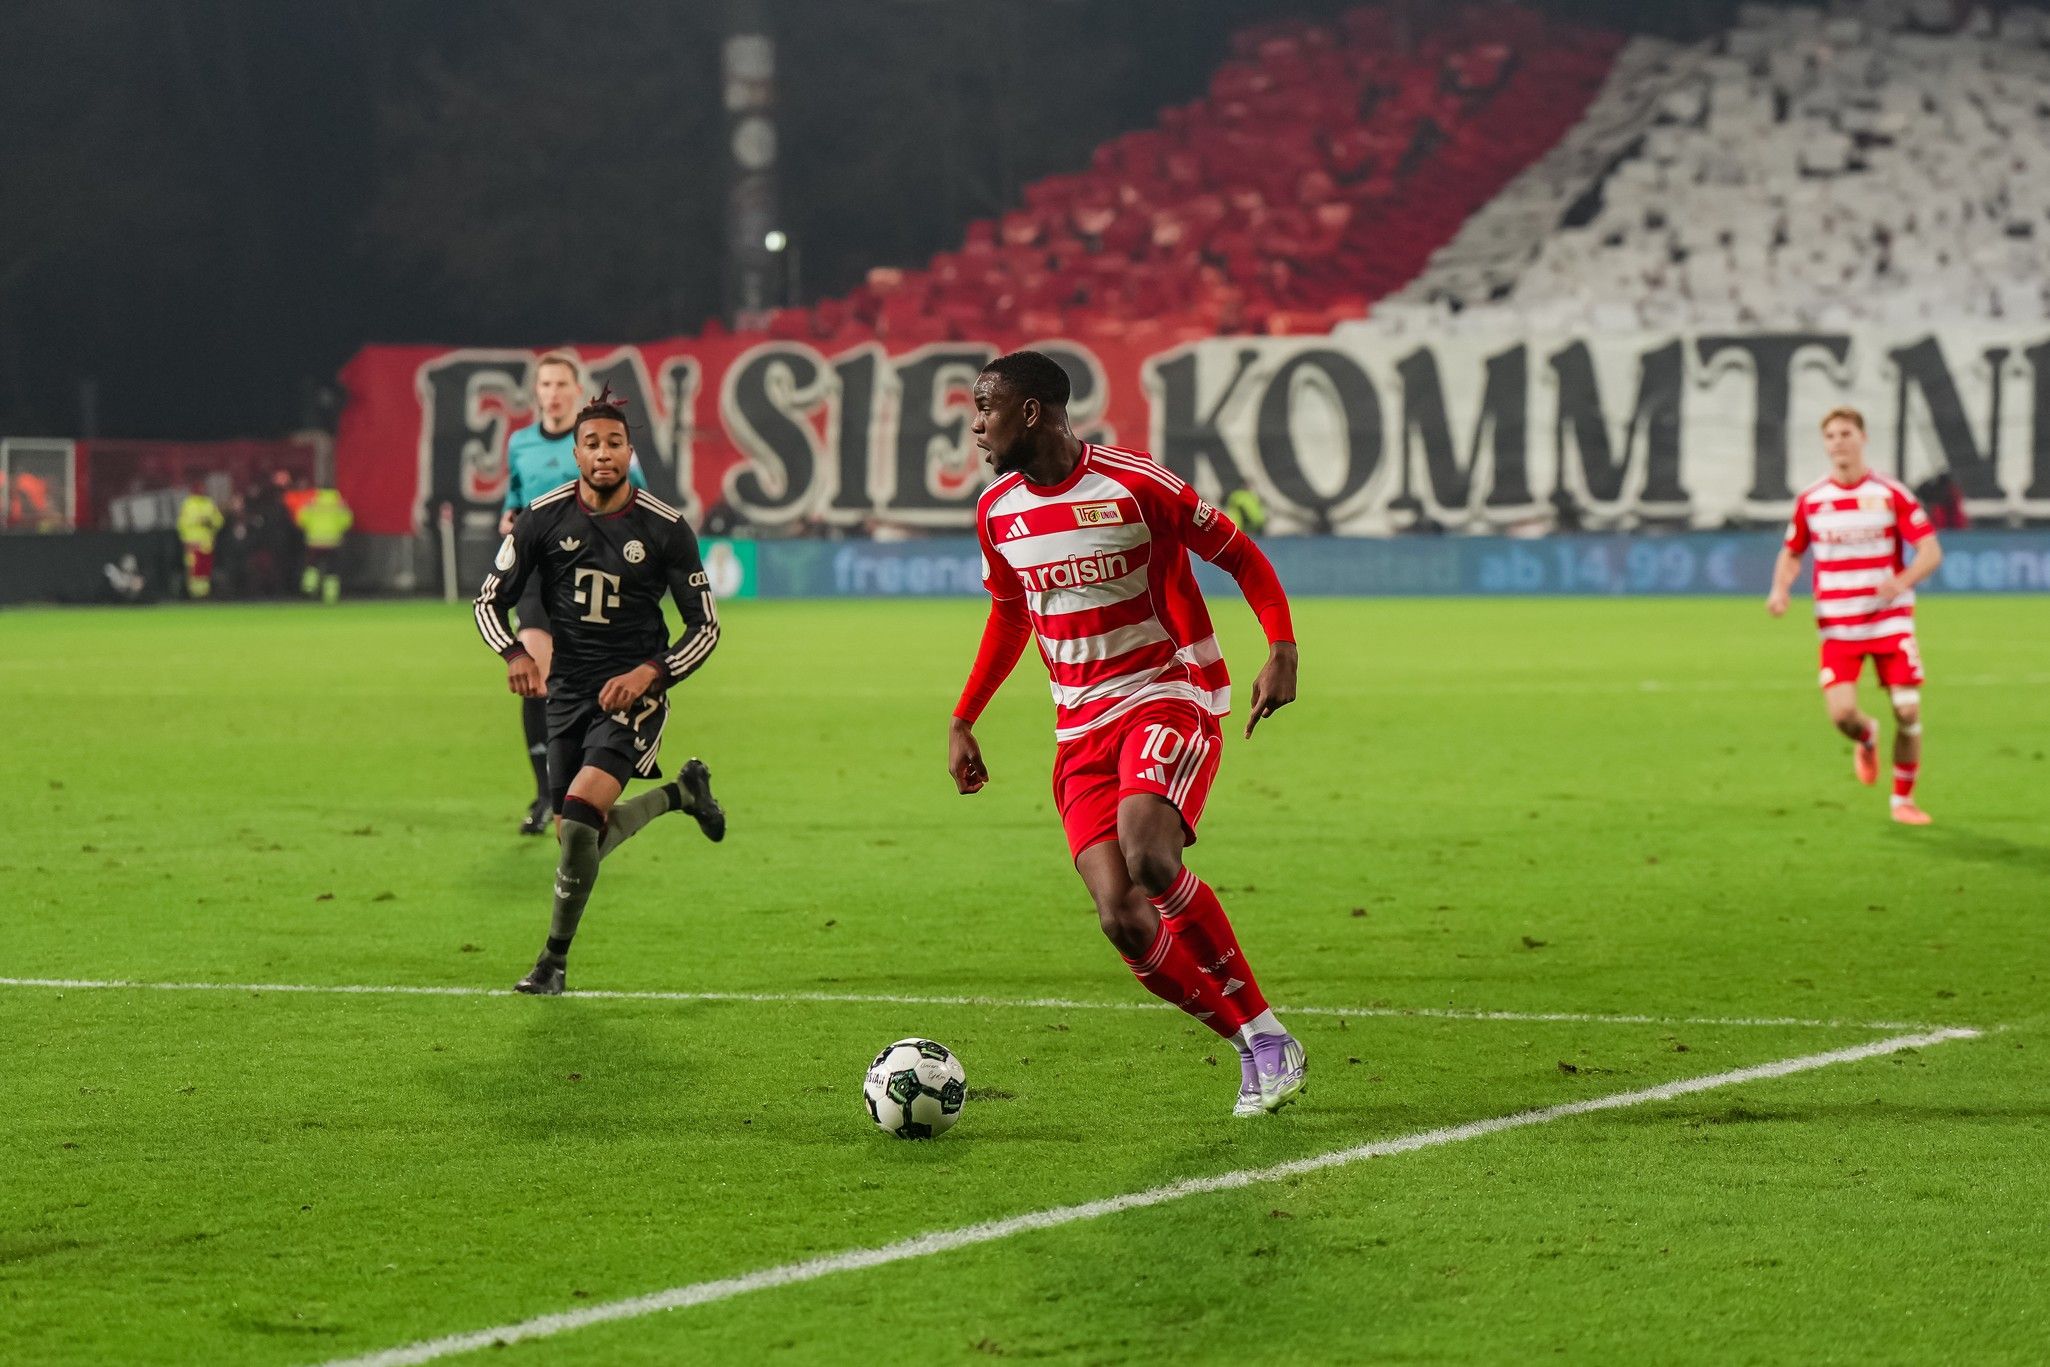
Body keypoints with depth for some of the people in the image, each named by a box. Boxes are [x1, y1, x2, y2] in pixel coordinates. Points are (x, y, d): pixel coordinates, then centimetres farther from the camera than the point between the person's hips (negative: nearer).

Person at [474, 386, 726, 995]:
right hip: (568, 689, 4)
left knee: (582, 810, -25)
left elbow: (705, 626, -1)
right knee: (578, 836, 7)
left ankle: (555, 960, -9)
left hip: (632, 693, -4)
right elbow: (490, 599, 4)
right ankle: (683, 792, 37)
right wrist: (515, 654, -16)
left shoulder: (666, 528, -8)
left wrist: (649, 673, -17)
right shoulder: (543, 518, -3)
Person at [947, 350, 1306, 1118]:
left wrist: (1281, 650, -17)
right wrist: (963, 721, 19)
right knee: (1123, 919, -12)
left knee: (1146, 854, -32)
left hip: (1168, 696, -5)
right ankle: (1257, 1050, 4)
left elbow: (1243, 559, -3)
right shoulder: (997, 512, 7)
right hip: (1081, 730, 5)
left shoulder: (1134, 486, -11)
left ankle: (1270, 1040, -17)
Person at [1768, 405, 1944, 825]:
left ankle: (1903, 799, 12)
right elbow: (1791, 553, 17)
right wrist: (1780, 590, -4)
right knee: (1841, 713, -15)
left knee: (1908, 712, -6)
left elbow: (1931, 552, -8)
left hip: (1890, 621, -1)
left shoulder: (1891, 494, -4)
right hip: (1838, 627, 1)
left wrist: (1902, 582, -29)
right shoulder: (1811, 500, 4)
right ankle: (1866, 739, 23)